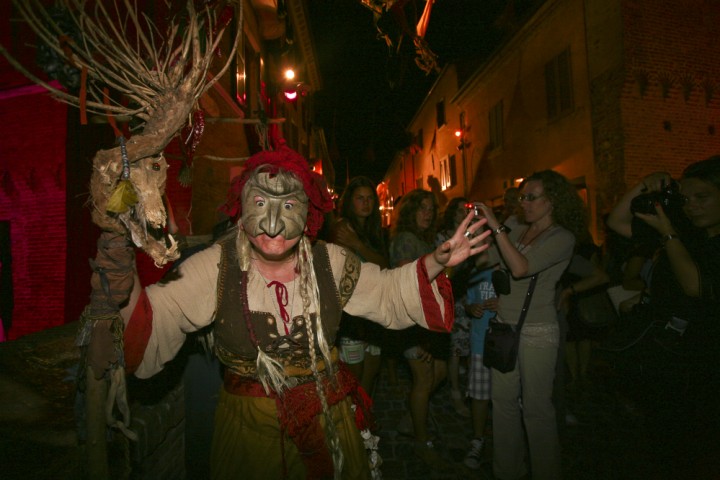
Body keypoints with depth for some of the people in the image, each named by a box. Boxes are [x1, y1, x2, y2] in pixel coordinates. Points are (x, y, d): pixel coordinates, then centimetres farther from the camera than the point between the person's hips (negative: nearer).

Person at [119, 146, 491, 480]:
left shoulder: (329, 262, -8)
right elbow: (158, 315, -17)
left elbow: (389, 291, 1)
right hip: (251, 424, -1)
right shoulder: (217, 267, -14)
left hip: (329, 414, 2)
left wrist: (436, 261, -13)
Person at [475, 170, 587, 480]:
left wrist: (496, 227, -23)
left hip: (537, 331, -6)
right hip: (504, 325, 6)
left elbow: (521, 268, -22)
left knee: (535, 407, 5)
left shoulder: (562, 237, -8)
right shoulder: (518, 232, 10)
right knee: (503, 401, 13)